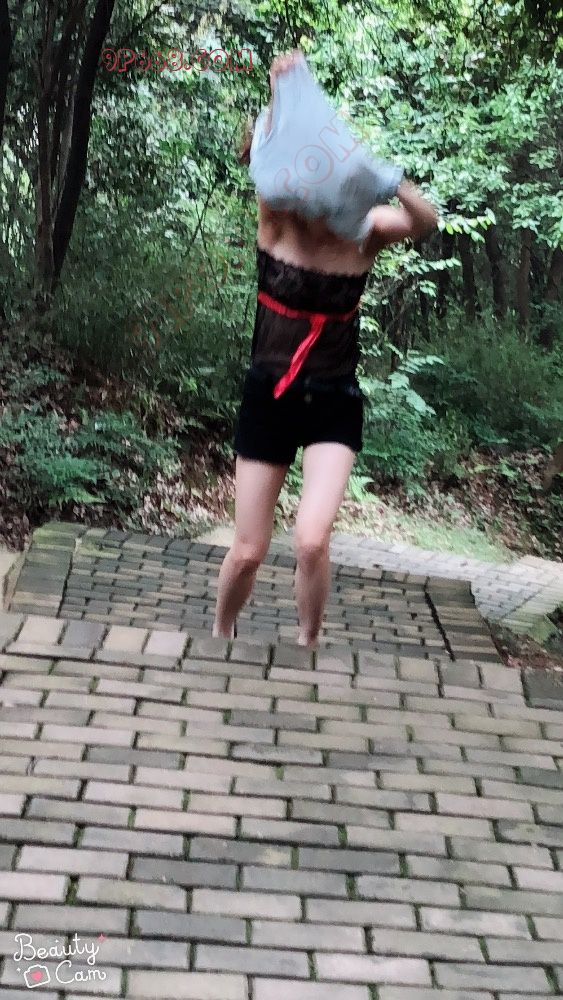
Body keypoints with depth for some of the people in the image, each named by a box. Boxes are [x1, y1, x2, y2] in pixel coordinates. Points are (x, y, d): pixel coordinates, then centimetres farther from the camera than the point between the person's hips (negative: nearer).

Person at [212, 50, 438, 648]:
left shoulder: (363, 236, -8)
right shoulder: (276, 225, -8)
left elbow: (426, 223, -27)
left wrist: (391, 183, -47)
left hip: (333, 404, 0)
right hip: (268, 398, 1)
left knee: (311, 540, -19)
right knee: (248, 550, 7)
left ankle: (308, 645, 8)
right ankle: (219, 637, 37)